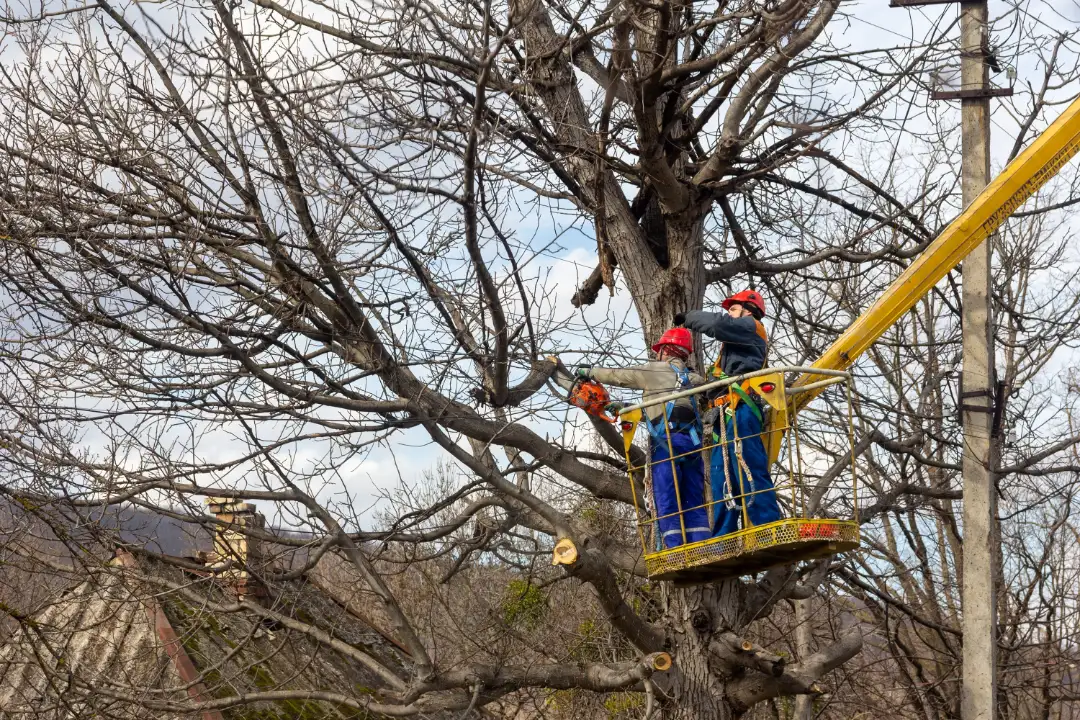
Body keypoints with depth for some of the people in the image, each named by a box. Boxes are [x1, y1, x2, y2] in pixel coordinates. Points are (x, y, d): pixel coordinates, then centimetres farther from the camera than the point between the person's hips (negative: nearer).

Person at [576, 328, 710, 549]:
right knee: (694, 503, 5)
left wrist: (589, 372, 34)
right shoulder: (692, 378, 25)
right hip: (693, 441, 6)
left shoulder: (656, 370, 8)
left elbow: (618, 375, 17)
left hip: (668, 440, -6)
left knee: (667, 502, -6)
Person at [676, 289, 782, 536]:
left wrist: (689, 318, 4)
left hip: (740, 410, -10)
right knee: (722, 477, 1)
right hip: (728, 414, 10)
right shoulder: (736, 342, 36)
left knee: (749, 471, -19)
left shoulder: (750, 327, 9)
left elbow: (717, 323, -9)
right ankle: (722, 540, -3)